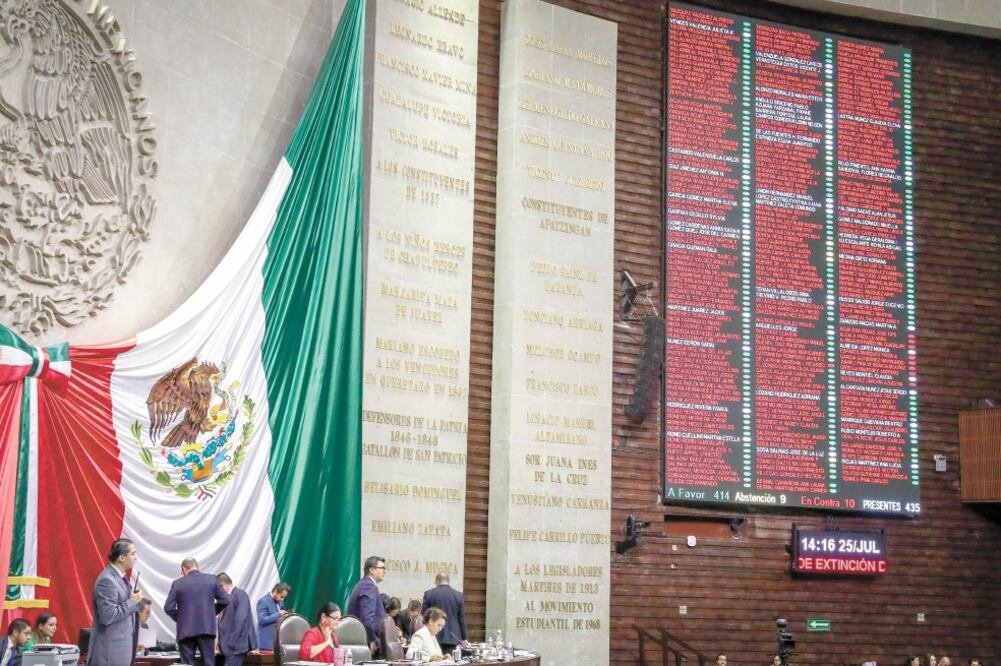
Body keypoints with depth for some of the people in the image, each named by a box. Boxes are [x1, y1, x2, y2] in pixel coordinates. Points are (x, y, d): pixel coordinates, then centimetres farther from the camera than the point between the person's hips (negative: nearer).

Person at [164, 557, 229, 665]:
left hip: (186, 631, -1)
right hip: (207, 629, 1)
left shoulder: (178, 584, -1)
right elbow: (225, 600, 4)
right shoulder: (212, 580, 4)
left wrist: (179, 618, 13)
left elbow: (168, 608, -3)